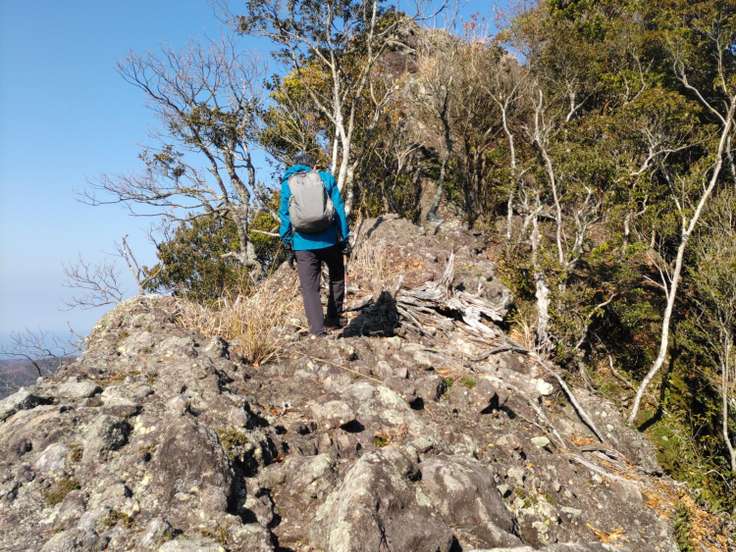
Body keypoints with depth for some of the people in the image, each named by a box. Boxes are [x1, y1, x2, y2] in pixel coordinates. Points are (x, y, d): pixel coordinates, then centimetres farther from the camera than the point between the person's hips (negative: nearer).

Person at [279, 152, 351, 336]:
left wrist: (287, 242, 13)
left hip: (303, 244, 0)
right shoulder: (326, 178, 5)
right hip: (330, 240, 0)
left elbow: (284, 215, 5)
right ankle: (333, 318, 25)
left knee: (309, 287, 4)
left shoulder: (287, 184, 6)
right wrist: (345, 238, 4)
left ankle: (317, 330, -4)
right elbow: (339, 209, 1)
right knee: (337, 278, 23)